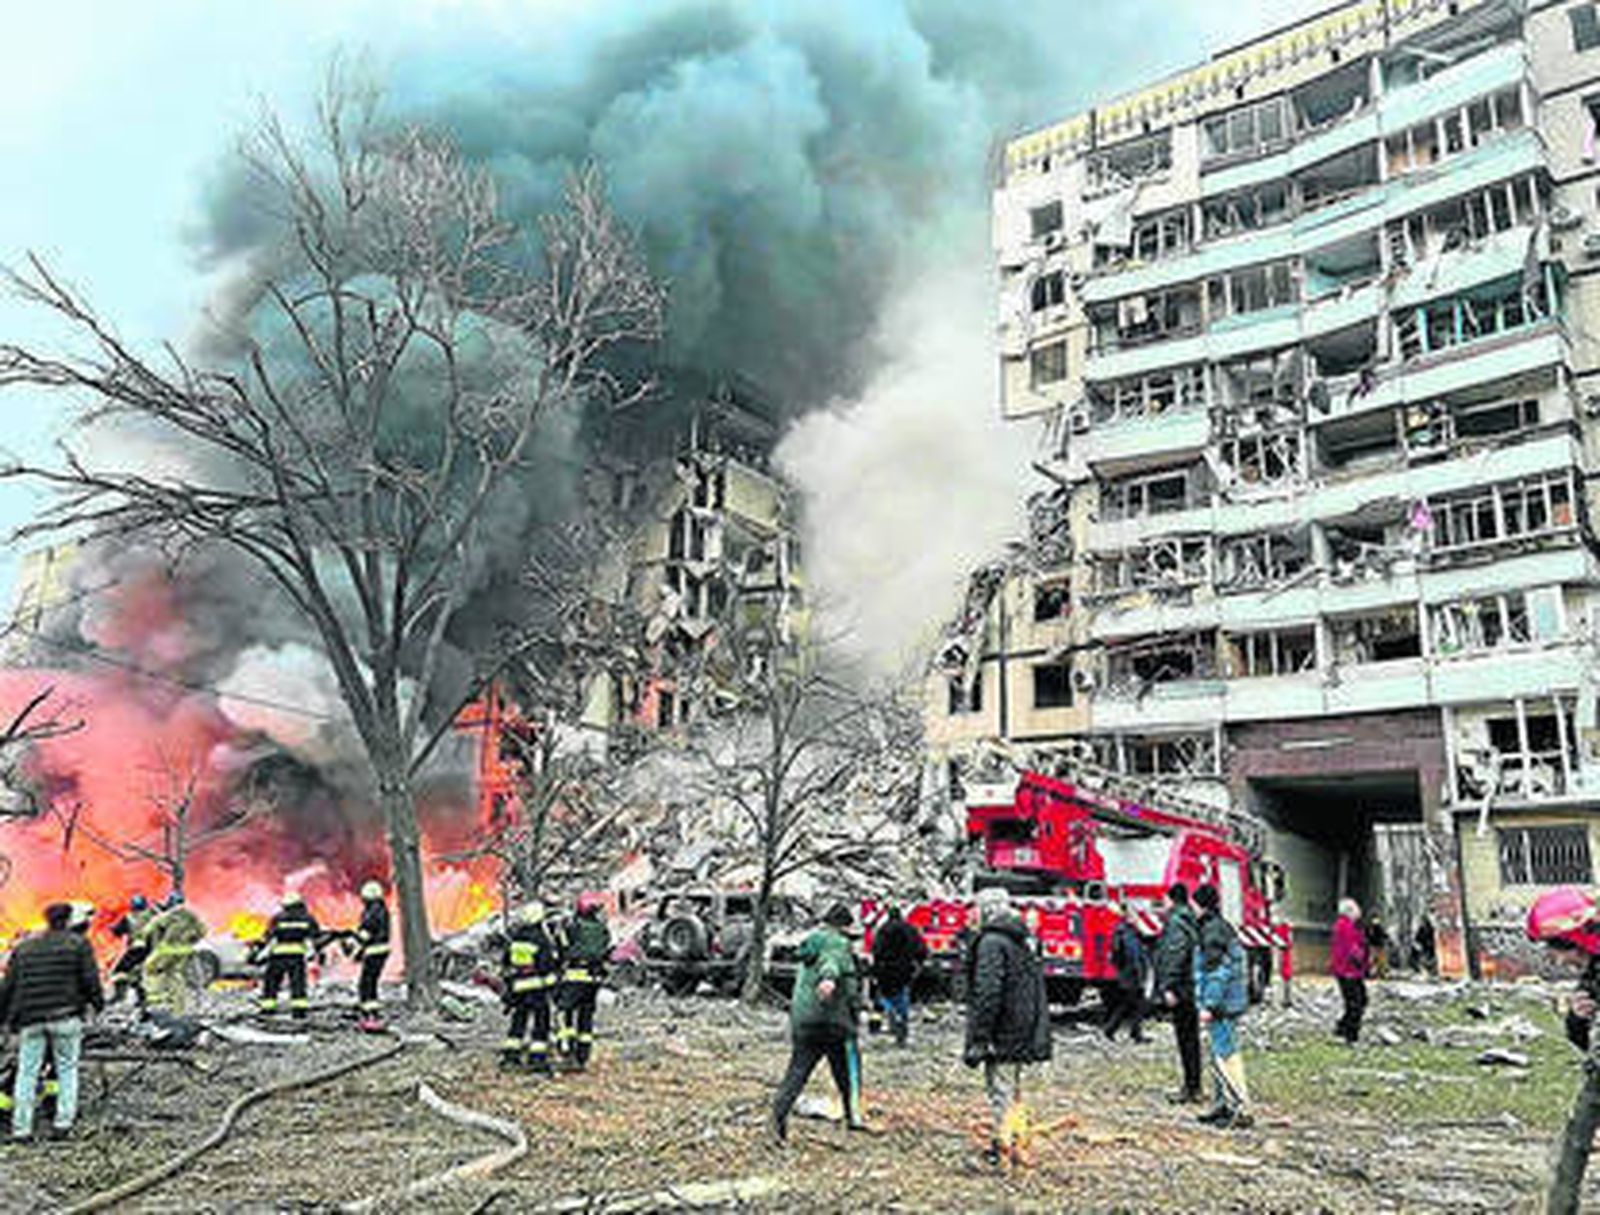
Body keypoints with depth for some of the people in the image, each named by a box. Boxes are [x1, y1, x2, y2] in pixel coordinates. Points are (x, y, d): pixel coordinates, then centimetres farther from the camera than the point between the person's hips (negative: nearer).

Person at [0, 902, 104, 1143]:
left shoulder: (24, 949, 15)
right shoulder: (78, 944, 3)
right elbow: (90, 979, -3)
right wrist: (97, 1002, 12)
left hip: (30, 1019, 3)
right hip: (65, 1015, -3)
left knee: (27, 1073, 7)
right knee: (67, 1069, 7)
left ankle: (21, 1129, 5)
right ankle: (63, 1122, 2)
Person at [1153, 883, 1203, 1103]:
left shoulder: (1177, 922, -14)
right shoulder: (1191, 921, 14)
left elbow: (1176, 956, -21)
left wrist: (1169, 987, -21)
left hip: (1181, 989, -10)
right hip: (1191, 989, 10)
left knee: (1186, 1038, -4)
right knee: (1191, 1038, 14)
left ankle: (1191, 1088, 0)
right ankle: (1193, 1086, 22)